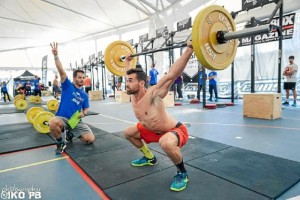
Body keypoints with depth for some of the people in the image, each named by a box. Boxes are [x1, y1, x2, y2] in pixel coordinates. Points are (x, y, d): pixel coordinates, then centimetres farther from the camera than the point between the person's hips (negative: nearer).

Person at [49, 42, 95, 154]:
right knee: (53, 123, -41)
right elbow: (61, 71, -15)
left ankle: (70, 134, 20)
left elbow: (86, 109, 15)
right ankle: (60, 143, -8)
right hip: (62, 118, -4)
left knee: (91, 139, -11)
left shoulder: (85, 95, 9)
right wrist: (56, 55, -26)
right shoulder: (67, 86, -2)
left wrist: (83, 113, -10)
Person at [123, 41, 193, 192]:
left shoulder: (152, 94, -31)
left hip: (176, 131, -8)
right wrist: (127, 61, 21)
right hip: (152, 130, 9)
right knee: (128, 133, 17)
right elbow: (132, 75, 11)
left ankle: (182, 173, -13)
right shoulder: (133, 94, -9)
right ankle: (149, 157, 32)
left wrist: (190, 49, -45)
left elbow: (171, 74, -41)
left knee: (166, 143, -44)